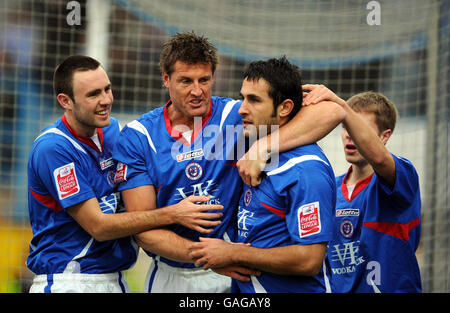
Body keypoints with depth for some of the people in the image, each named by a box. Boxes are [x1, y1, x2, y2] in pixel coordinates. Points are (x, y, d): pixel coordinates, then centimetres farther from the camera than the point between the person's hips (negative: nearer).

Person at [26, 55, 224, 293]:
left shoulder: (111, 129, 7)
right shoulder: (53, 147, -17)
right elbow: (97, 226, -17)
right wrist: (172, 214, -16)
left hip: (115, 279, 7)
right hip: (68, 282, -7)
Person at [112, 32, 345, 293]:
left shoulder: (235, 116, -8)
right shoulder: (137, 137, -5)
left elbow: (331, 112, -17)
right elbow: (142, 230, -11)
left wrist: (263, 146, -30)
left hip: (231, 275, -1)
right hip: (169, 276, 1)